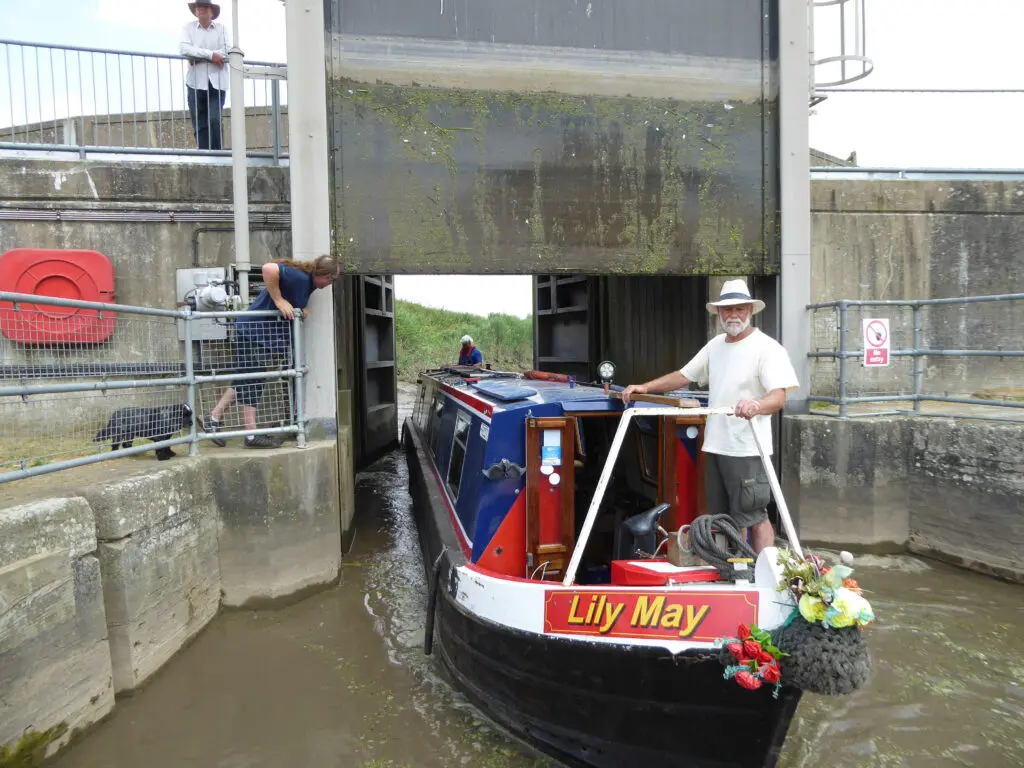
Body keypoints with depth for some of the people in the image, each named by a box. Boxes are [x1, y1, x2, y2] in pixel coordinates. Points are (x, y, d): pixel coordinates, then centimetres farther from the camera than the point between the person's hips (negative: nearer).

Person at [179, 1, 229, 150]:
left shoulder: (221, 28, 11)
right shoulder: (188, 27, 10)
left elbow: (226, 52, -3)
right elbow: (183, 48, -6)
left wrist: (198, 58, -9)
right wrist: (210, 54, -14)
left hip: (217, 82, 0)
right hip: (196, 82, 0)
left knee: (214, 120, -12)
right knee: (200, 125, -3)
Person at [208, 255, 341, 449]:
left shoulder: (308, 282, 9)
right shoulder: (300, 277, -21)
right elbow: (269, 268, -36)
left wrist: (301, 310, 1)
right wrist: (279, 300, -28)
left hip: (265, 332, 10)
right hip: (254, 330, -10)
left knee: (246, 380, 16)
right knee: (252, 381, -3)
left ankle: (215, 418, 26)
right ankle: (252, 435, 3)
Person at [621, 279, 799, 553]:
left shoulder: (767, 348, -10)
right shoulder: (715, 345, 14)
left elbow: (779, 397, -20)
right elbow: (683, 376, 18)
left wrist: (756, 406, -42)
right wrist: (645, 387, 7)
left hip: (746, 449, -7)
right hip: (715, 446, 8)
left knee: (753, 516, -2)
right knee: (722, 518, 15)